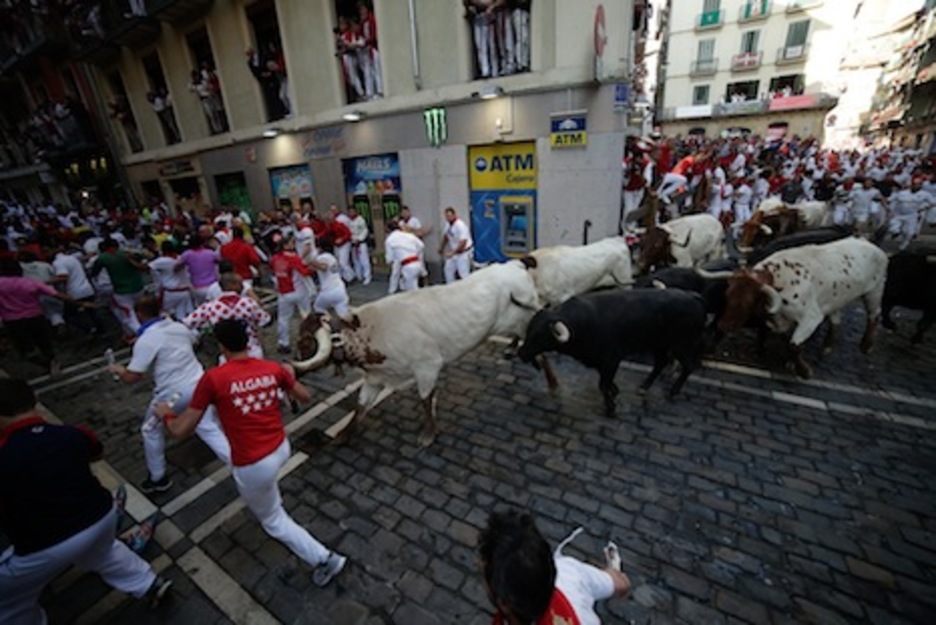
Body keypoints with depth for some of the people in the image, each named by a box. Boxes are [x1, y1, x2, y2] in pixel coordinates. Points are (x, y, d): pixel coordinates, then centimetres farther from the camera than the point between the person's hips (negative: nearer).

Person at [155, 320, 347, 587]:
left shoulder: (213, 378, -18)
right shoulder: (274, 368, -6)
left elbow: (181, 431, -9)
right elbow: (305, 396, 9)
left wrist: (166, 414, 13)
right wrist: (289, 375, 27)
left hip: (253, 468, -5)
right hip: (282, 449, 5)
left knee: (274, 521, 19)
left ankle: (324, 559, 18)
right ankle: (271, 501, 62)